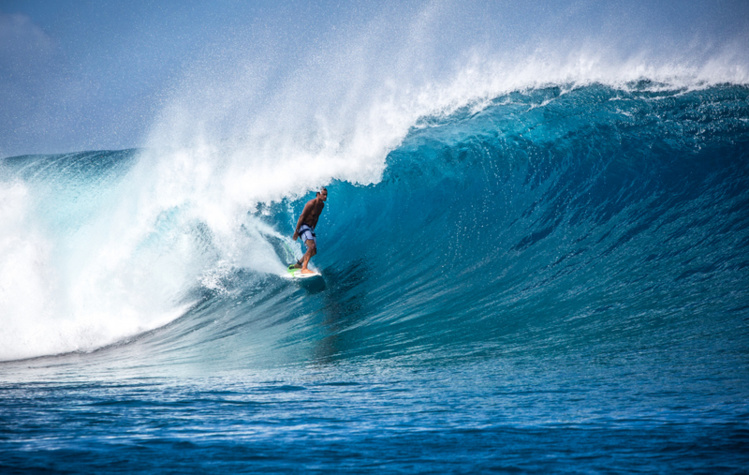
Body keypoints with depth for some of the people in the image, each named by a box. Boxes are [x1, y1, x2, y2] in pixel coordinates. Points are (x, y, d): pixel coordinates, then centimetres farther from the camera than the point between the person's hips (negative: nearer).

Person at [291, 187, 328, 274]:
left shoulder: (322, 205, 8)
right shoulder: (311, 203, -19)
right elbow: (302, 217, -19)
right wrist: (296, 231, -19)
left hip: (310, 228, 9)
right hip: (303, 227, -9)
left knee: (314, 251, 10)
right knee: (312, 246, -28)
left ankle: (298, 264, 29)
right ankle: (304, 268, -31)